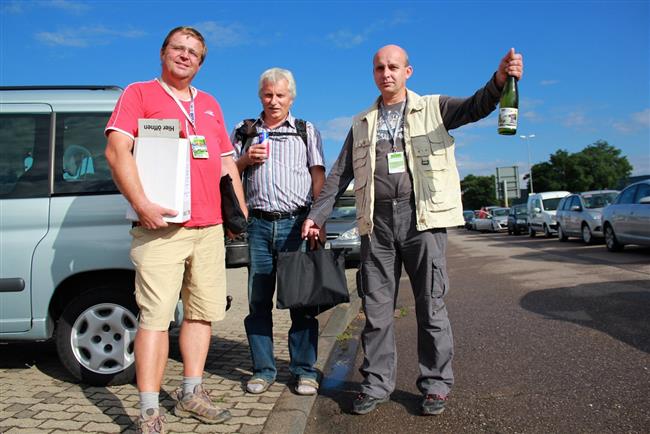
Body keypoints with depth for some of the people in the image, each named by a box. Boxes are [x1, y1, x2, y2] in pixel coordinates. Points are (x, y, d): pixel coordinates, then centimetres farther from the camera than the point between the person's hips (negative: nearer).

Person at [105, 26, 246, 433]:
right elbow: (117, 149, -7)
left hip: (210, 228, 6)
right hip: (162, 226, -6)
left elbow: (228, 162, 23)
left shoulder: (210, 104, 23)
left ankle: (191, 393, 22)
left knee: (203, 312, 8)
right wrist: (141, 203, -19)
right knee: (156, 316, -7)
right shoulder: (139, 93, 6)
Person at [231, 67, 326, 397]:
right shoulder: (244, 131, 17)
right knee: (258, 300, 4)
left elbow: (318, 177, 5)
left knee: (301, 299, -1)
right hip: (258, 223, 2)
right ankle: (263, 369, 16)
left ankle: (304, 370, 10)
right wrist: (245, 159, -2)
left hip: (296, 222, -2)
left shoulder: (306, 131, 12)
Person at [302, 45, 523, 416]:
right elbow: (340, 174, 17)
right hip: (377, 221, 3)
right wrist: (317, 214, 8)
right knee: (376, 307, 6)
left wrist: (500, 79, -28)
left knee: (431, 305, 3)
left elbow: (475, 107, -8)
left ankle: (436, 384, 16)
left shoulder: (433, 108, 11)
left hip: (422, 217, -3)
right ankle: (376, 384, 18)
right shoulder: (362, 124, 19)